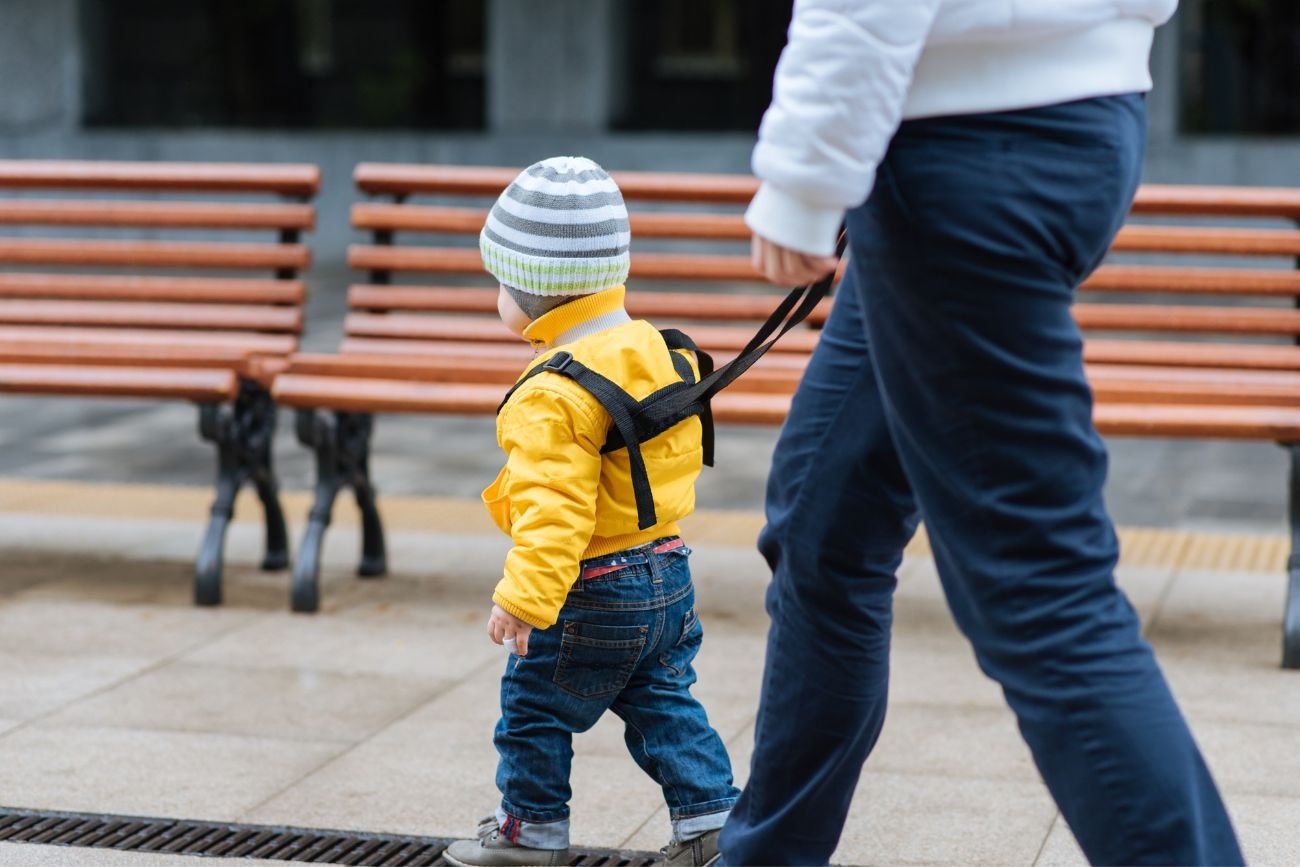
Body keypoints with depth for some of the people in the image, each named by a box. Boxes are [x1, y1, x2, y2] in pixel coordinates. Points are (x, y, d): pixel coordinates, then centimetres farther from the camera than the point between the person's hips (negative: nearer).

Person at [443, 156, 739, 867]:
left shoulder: (554, 396, -23)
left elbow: (554, 507, -29)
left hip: (594, 593, -8)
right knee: (662, 699, 18)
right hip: (668, 572, 8)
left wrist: (525, 597, -30)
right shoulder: (661, 353, 2)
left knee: (535, 701, 10)